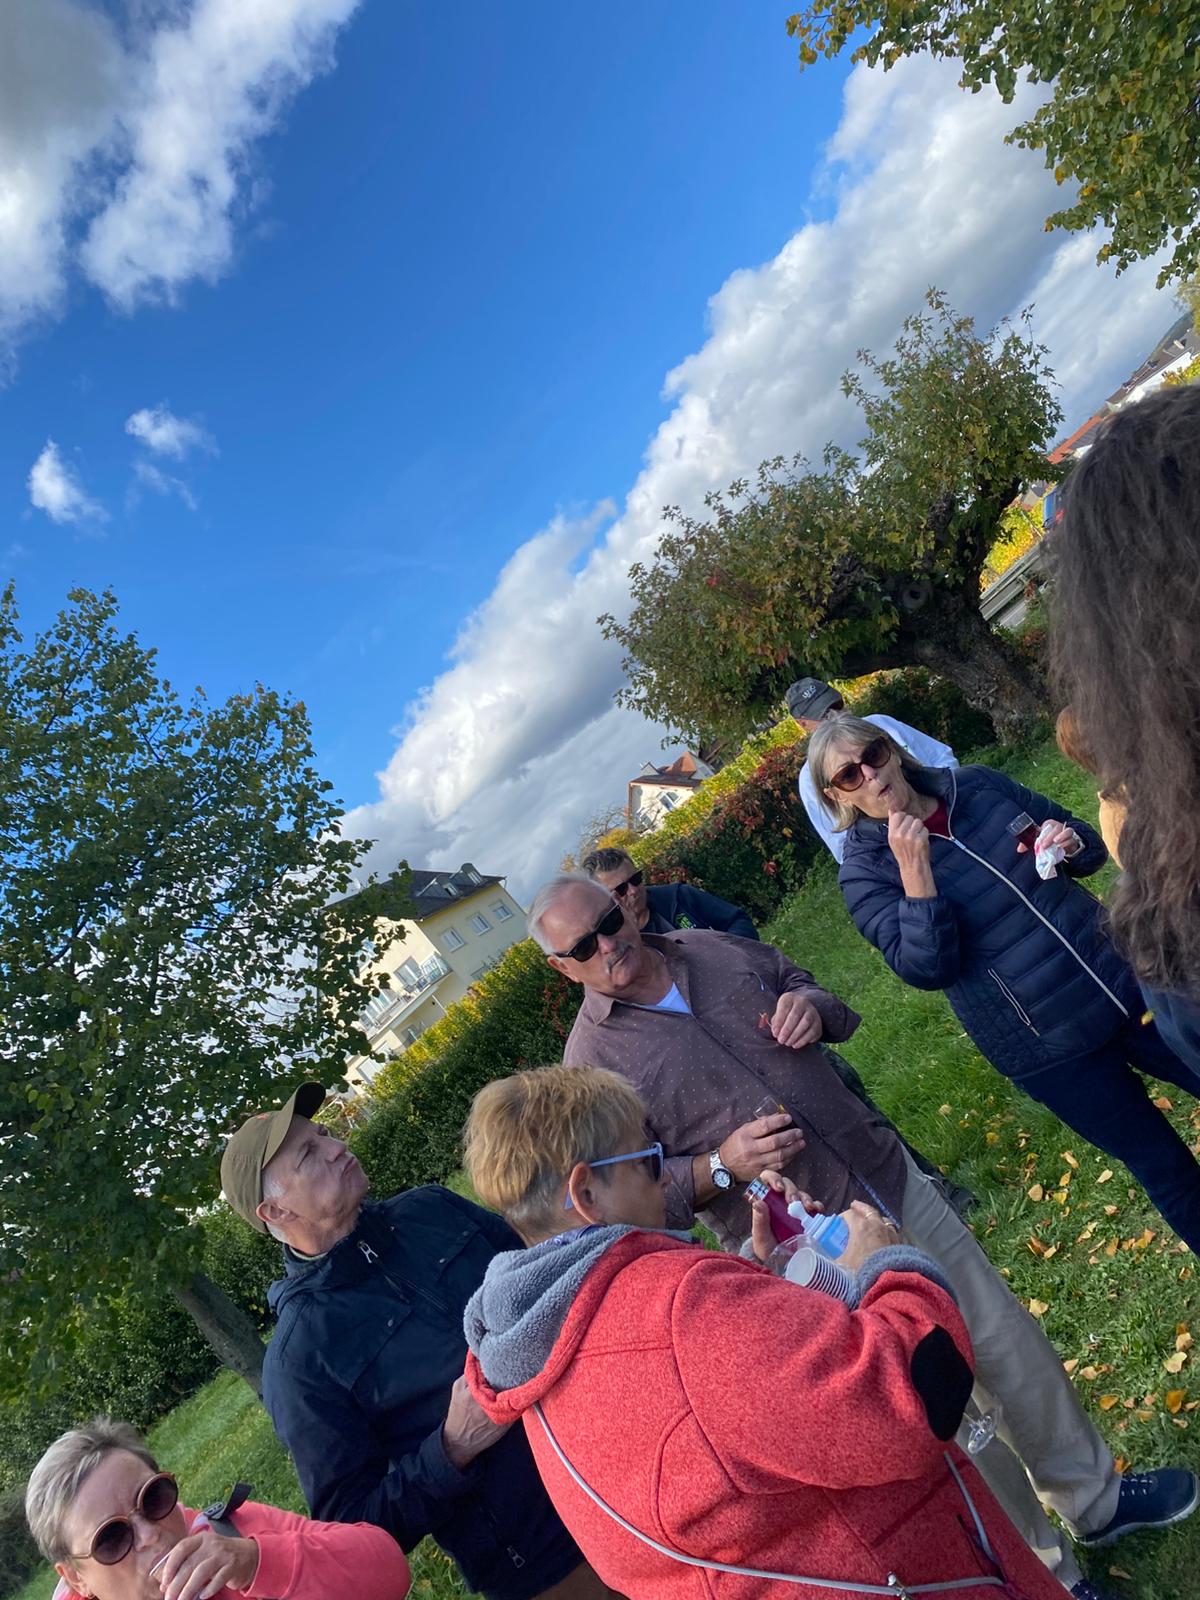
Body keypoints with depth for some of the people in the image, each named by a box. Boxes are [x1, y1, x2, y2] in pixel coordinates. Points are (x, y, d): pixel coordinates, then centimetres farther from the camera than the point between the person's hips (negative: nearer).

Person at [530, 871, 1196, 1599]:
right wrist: (721, 1167, -27)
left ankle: (1096, 1496, 46)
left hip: (894, 1182, 5)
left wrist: (811, 1007, -12)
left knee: (1010, 1341, 18)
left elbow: (839, 1013, 11)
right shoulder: (593, 1057, -14)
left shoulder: (719, 950, 0)